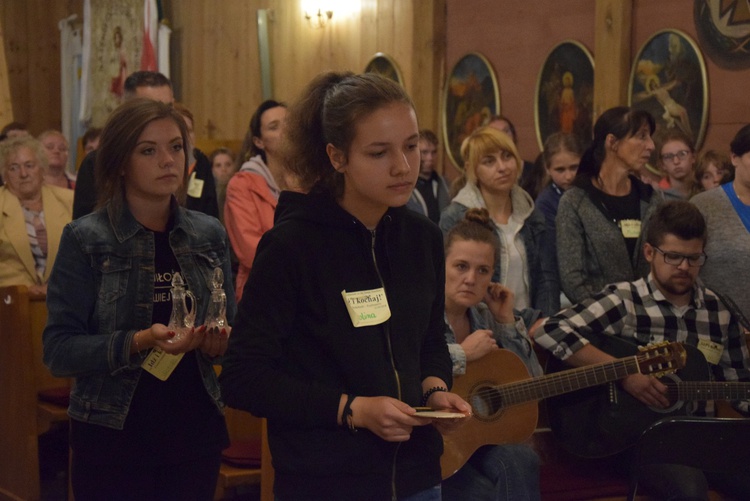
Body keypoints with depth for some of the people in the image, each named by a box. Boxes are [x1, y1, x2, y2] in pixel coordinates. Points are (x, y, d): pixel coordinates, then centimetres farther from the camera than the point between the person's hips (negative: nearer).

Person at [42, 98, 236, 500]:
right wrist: (137, 343, -25)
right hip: (114, 437, -3)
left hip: (196, 433, 4)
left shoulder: (208, 234, 4)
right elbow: (58, 350, -11)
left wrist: (219, 342, -9)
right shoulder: (85, 239, -7)